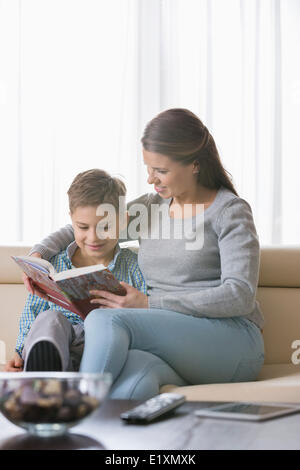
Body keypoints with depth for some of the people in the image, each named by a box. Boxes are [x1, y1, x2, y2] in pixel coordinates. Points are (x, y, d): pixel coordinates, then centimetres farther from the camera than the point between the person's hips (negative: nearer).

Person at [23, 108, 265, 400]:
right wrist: (39, 254, 10)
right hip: (168, 347, 4)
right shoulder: (150, 207, 19)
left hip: (231, 341, -4)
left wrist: (150, 304, -17)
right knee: (131, 381, -37)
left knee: (105, 320, -29)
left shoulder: (231, 210, 0)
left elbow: (240, 296, -12)